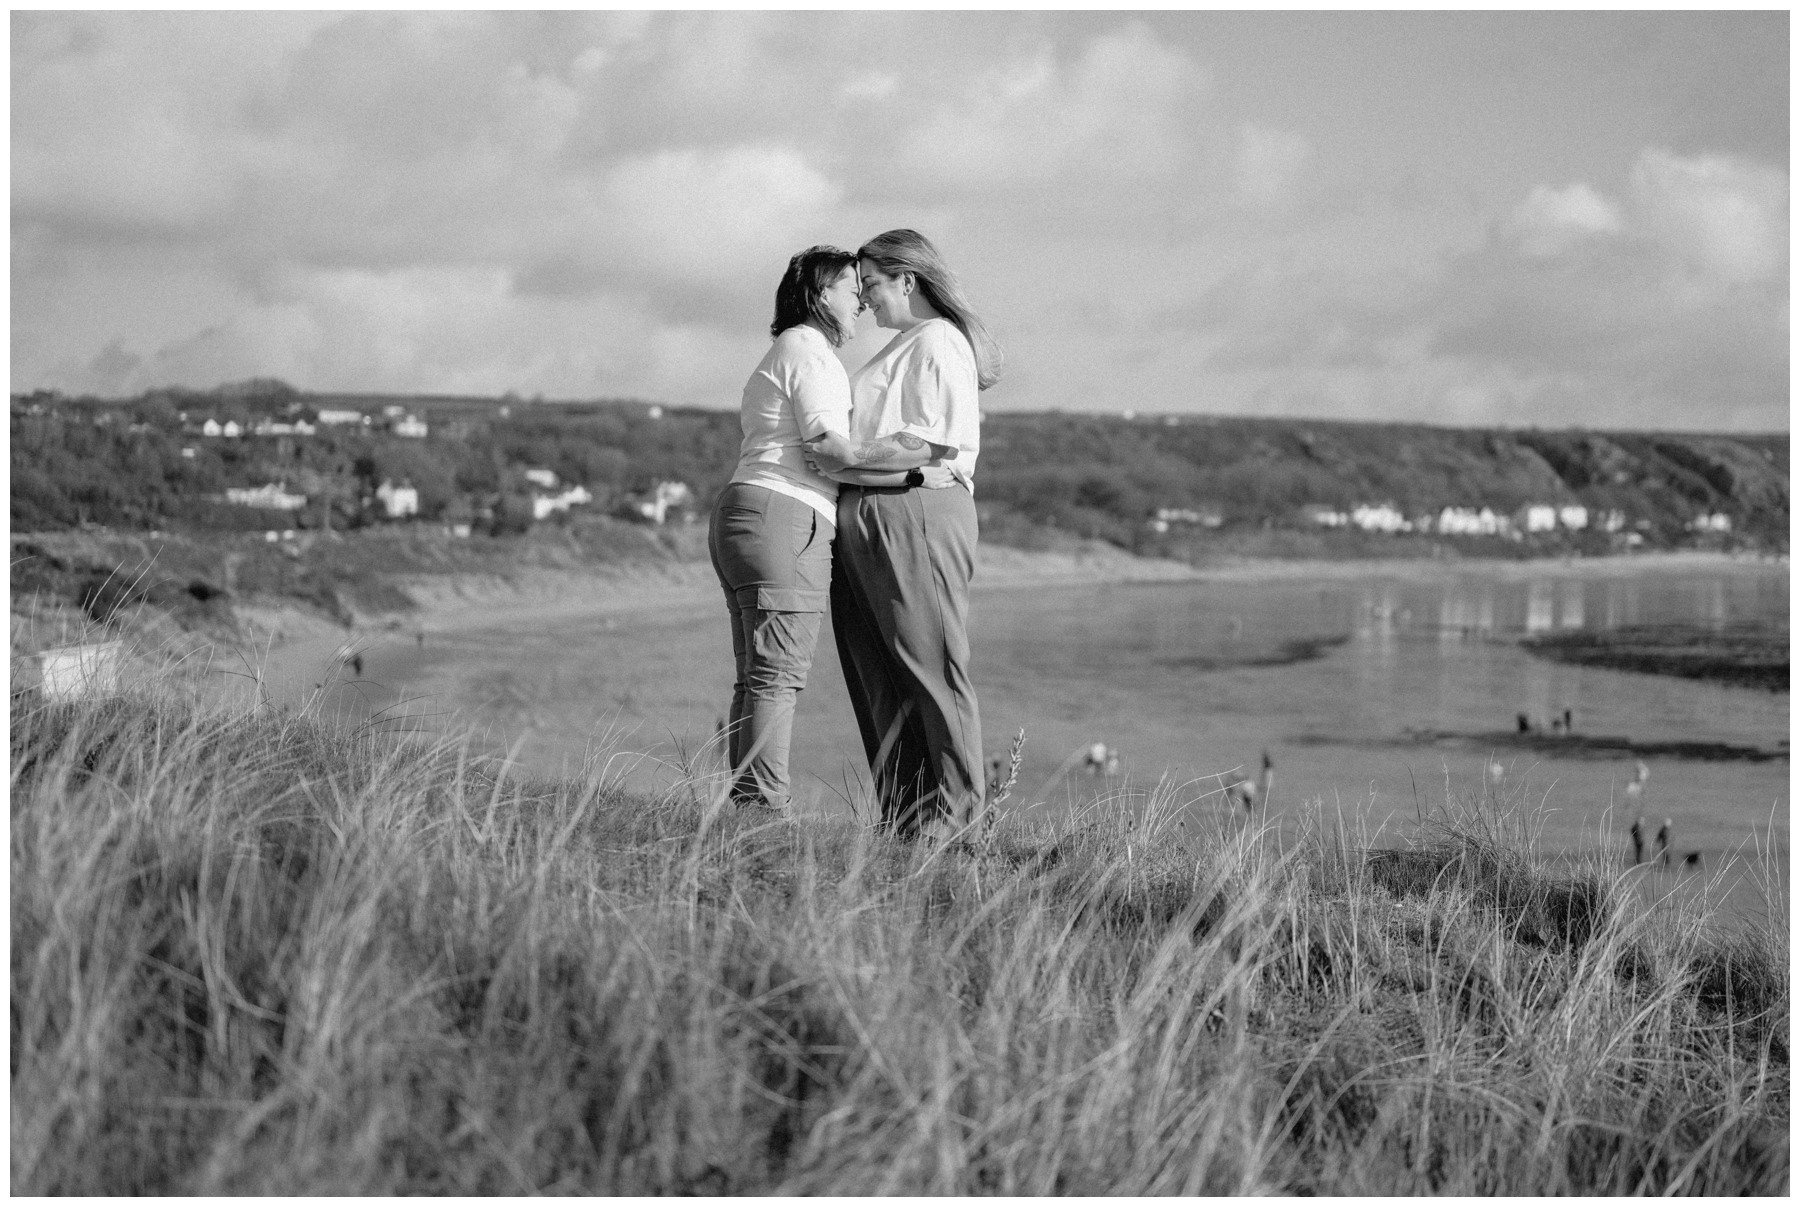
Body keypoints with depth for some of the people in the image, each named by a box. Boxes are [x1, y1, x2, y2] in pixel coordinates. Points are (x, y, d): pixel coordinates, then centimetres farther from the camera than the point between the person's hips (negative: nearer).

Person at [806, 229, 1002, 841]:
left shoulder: (939, 343, -6)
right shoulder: (902, 348, 24)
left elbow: (933, 445, -16)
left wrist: (849, 457, -16)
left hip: (916, 514, -10)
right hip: (866, 519, 10)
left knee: (930, 664, -6)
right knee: (876, 674, 7)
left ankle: (955, 807, 0)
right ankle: (901, 814, 10)